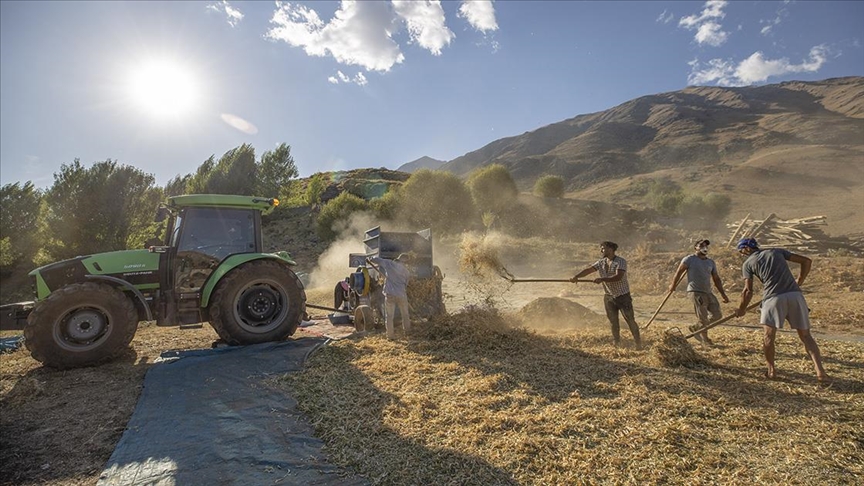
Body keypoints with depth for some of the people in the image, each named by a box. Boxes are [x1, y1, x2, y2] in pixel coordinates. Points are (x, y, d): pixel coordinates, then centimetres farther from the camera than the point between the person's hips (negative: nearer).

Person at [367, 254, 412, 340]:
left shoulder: (388, 263, 0)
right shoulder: (407, 271, 7)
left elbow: (376, 259, 2)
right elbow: (406, 284, 12)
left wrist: (369, 259, 22)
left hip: (389, 294, -1)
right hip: (402, 295, 1)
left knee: (389, 316, 9)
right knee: (405, 314, 22)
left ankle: (390, 335, 11)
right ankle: (407, 330, 37)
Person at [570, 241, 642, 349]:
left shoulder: (621, 262, -15)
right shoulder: (601, 262, 3)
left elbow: (618, 277, -29)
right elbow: (588, 270, -7)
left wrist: (602, 279, -39)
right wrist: (576, 277, -23)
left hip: (623, 296, -5)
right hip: (609, 296, 5)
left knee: (630, 320, -1)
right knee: (613, 322, 10)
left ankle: (638, 344, 10)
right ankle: (617, 344, 22)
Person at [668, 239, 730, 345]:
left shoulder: (711, 262, 17)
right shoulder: (690, 259, -3)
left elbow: (716, 279, 18)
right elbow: (679, 271, 0)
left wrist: (723, 294, 14)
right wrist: (673, 285, 3)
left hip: (708, 293, 7)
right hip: (695, 292, -7)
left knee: (717, 315, 4)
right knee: (703, 318, -6)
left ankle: (696, 328, 21)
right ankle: (705, 339, 10)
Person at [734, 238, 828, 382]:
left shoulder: (747, 263, 7)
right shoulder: (777, 251, 19)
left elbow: (748, 291, 3)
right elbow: (806, 261, 16)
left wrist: (741, 310, 14)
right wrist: (799, 282, 24)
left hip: (773, 298, -4)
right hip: (795, 295, 4)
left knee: (769, 336, 9)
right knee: (806, 336, 11)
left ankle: (771, 370, 14)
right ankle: (820, 371, 2)